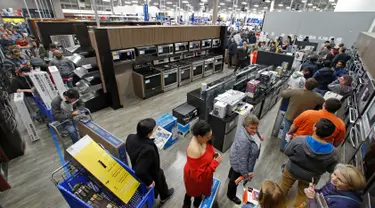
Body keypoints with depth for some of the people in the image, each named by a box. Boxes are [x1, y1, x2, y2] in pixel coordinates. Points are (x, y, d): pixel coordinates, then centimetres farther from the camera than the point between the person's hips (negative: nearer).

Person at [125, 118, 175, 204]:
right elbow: (140, 171, -41)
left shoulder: (130, 137, -24)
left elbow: (128, 149, -2)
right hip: (152, 174, -6)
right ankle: (165, 196, 60)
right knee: (160, 184, 29)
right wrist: (149, 181, -23)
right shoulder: (148, 149, -47)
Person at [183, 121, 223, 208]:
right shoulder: (194, 151, -44)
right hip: (195, 178, -7)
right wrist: (215, 162, -35)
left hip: (203, 173, 7)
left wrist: (214, 155, -15)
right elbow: (198, 176, -36)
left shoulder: (202, 139, -19)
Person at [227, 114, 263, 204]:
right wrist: (245, 174, -24)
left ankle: (230, 175, 70)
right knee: (235, 179, 19)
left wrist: (258, 138, 6)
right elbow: (242, 160, -33)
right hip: (239, 163, -8)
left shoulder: (247, 129, -17)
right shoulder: (244, 140, -43)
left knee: (234, 170, 37)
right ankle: (231, 195, 47)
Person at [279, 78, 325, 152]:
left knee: (286, 132, 19)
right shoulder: (317, 97, -15)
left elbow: (282, 94, -5)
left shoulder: (294, 91, -21)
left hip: (289, 117, -1)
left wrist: (289, 89, 13)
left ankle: (283, 148, 37)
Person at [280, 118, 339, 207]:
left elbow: (287, 152, -17)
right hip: (311, 178, 1)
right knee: (303, 195, 29)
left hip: (292, 170, 0)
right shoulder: (333, 153, -25)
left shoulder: (299, 140, -33)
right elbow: (330, 170, -9)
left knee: (284, 188, 28)